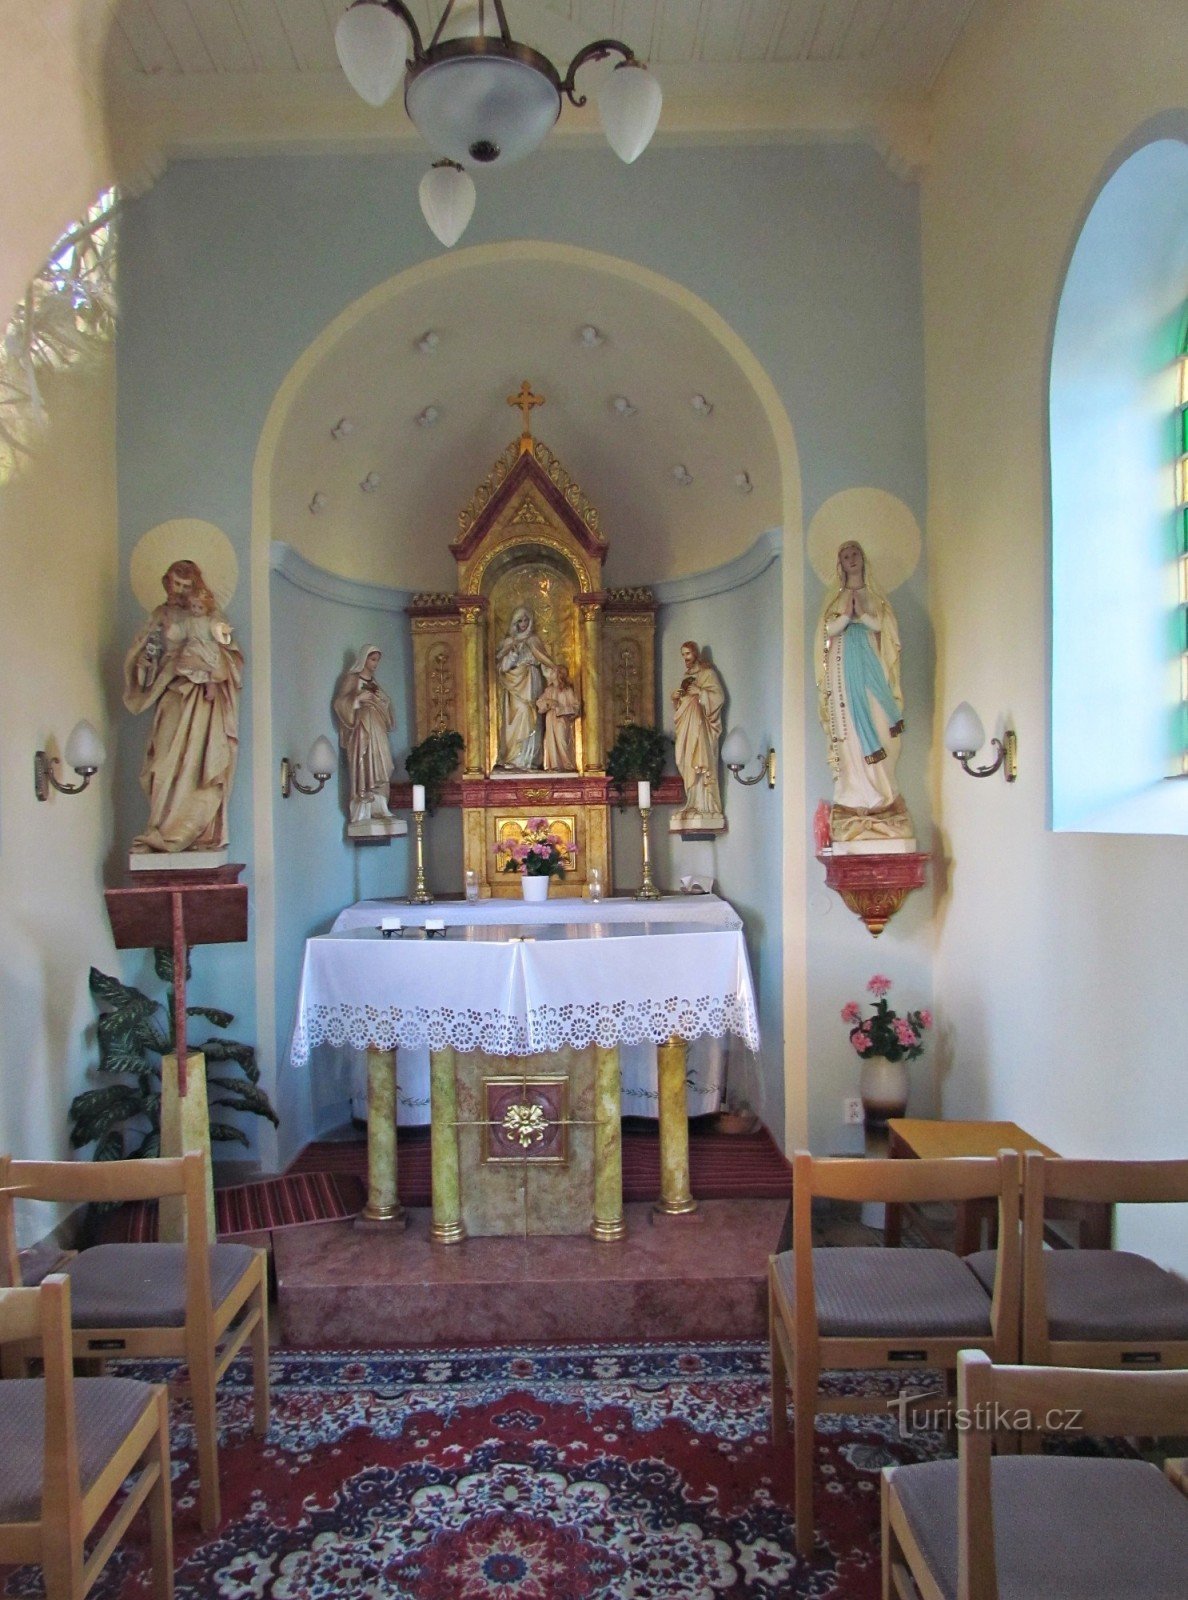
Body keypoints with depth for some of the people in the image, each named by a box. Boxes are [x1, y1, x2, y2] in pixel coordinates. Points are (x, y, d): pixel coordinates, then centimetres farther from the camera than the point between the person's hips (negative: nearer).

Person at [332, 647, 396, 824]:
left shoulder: (373, 681, 18)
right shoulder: (351, 679, -1)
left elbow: (384, 707, 21)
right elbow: (340, 703, -9)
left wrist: (381, 700, 1)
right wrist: (358, 698, -21)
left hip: (377, 731, 7)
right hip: (361, 730, -7)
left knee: (378, 770, 3)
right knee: (362, 770, -10)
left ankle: (378, 810, 6)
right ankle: (362, 814, -10)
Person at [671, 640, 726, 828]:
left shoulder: (707, 672, -1)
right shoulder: (687, 675, 21)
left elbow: (719, 696, -9)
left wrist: (699, 693, -18)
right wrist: (676, 698, 5)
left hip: (701, 723, -7)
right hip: (688, 725, 7)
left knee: (701, 763, -13)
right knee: (689, 764, 1)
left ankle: (706, 806, -15)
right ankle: (694, 804, 1)